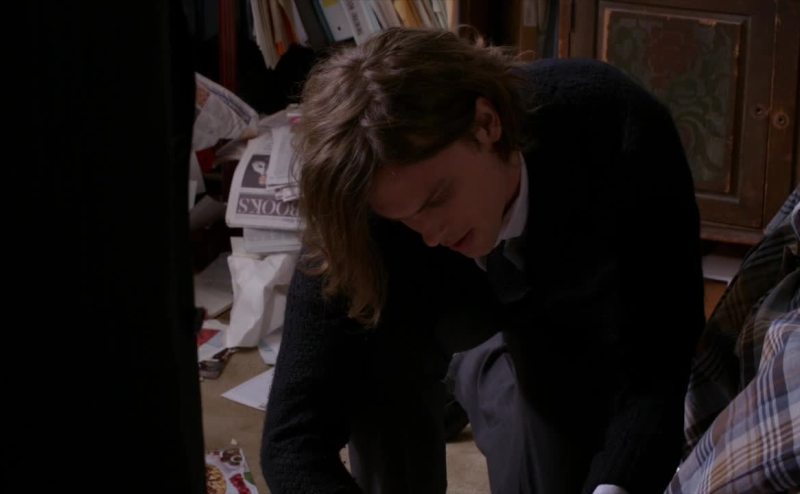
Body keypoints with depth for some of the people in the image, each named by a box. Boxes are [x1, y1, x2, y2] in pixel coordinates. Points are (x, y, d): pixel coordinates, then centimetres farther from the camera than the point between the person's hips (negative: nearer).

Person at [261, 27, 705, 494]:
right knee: (388, 339, -27)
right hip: (467, 299, 2)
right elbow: (293, 437, -37)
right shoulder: (371, 216, -35)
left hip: (585, 321, -2)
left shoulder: (620, 134, -38)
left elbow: (653, 376, -38)